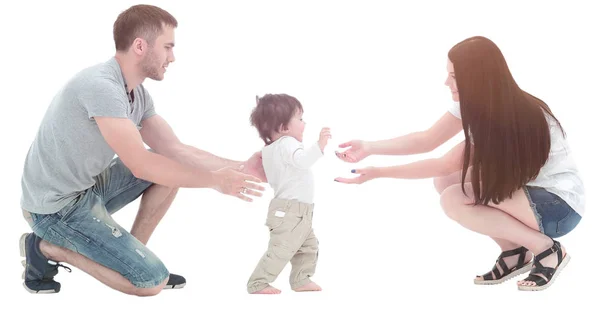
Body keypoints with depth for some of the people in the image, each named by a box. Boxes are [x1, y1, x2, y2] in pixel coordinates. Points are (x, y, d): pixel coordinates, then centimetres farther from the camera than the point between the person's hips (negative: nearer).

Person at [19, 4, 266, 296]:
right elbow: (140, 165, -29)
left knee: (171, 168, 4)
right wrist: (215, 180, -22)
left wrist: (239, 167, -5)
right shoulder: (100, 86, -26)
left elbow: (174, 149, 3)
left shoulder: (137, 93, 3)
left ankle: (131, 258, 11)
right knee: (152, 282, -11)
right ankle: (47, 248, 0)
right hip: (56, 206, -9)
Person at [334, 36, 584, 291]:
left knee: (453, 199, -22)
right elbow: (426, 140, -1)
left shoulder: (516, 116, -28)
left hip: (560, 204, -8)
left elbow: (445, 165, -23)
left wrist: (378, 173, -19)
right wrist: (369, 148, -10)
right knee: (445, 182, -5)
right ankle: (514, 252, 5)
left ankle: (547, 250, -9)